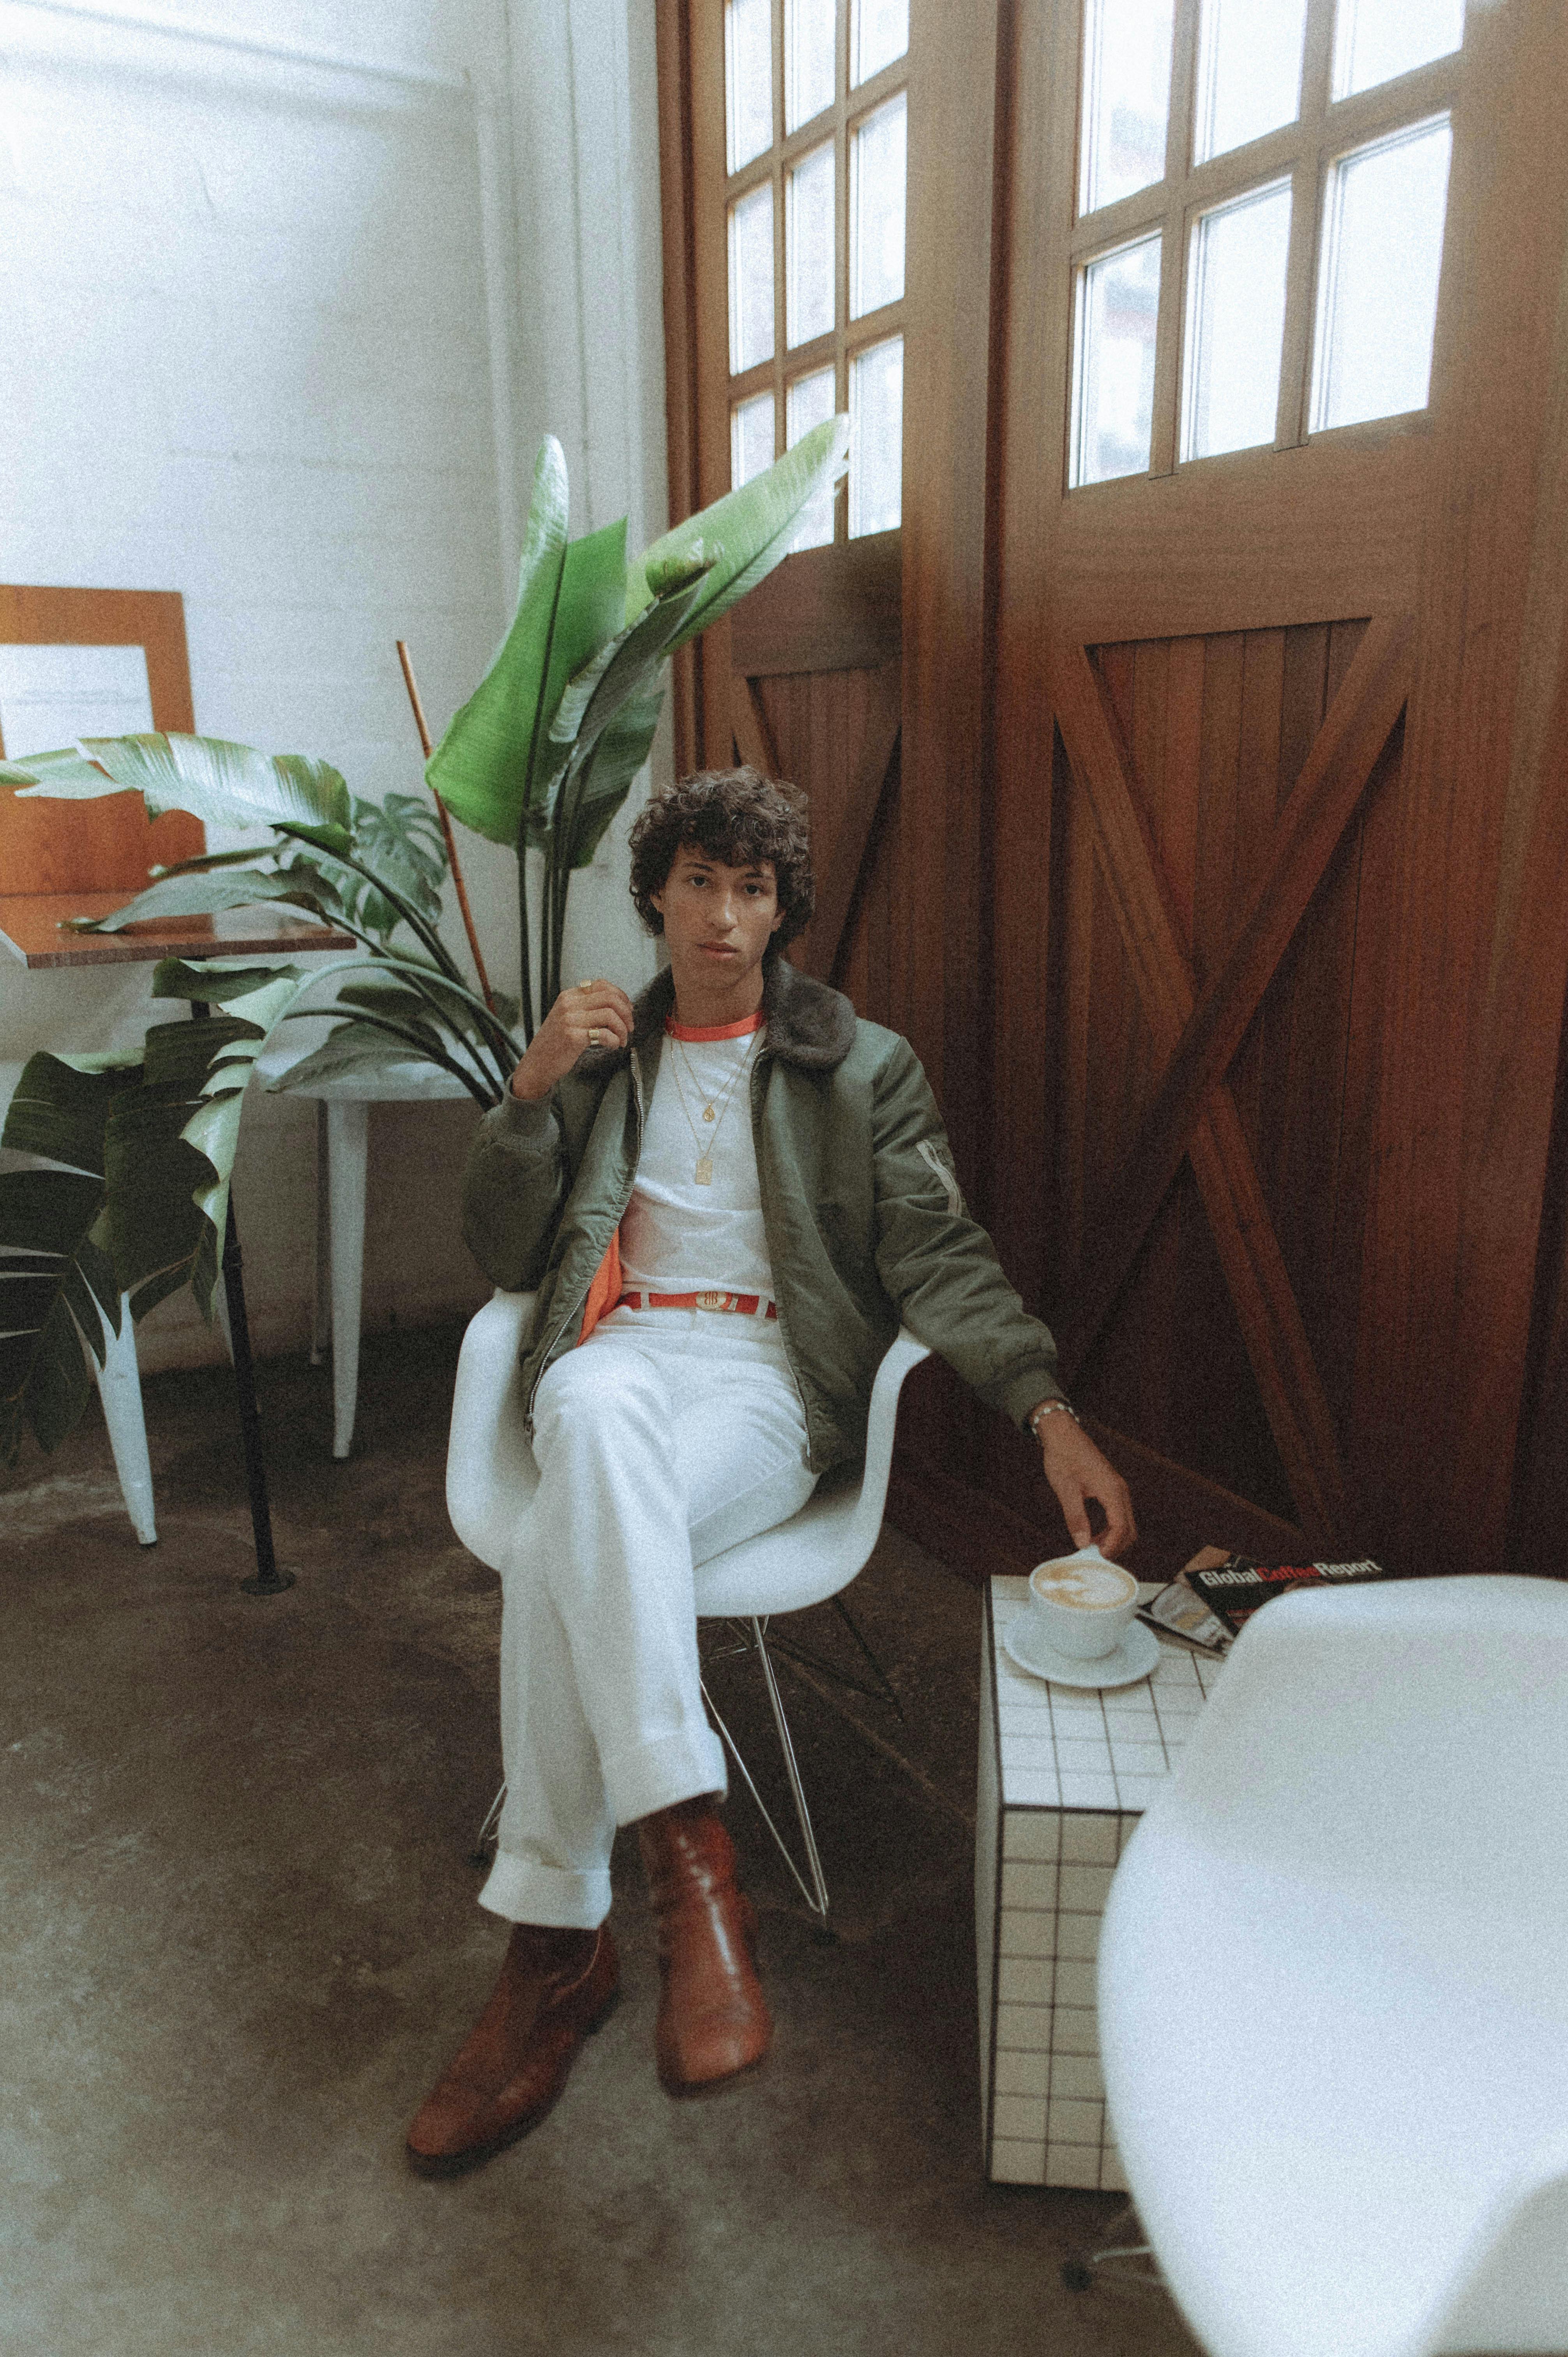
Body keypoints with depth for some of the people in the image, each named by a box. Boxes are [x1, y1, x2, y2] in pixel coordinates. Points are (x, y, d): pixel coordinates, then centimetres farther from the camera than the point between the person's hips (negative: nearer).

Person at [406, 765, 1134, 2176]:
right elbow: (503, 1259, 15)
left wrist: (1050, 1412, -15)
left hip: (773, 1377, -2)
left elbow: (940, 1255, 2)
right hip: (618, 1348, 2)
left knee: (563, 1551, -33)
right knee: (602, 1413, -38)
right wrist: (533, 1091, -1)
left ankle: (557, 1949, -22)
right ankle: (692, 1852, -35)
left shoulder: (864, 1066, 14)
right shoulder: (602, 1053, 21)